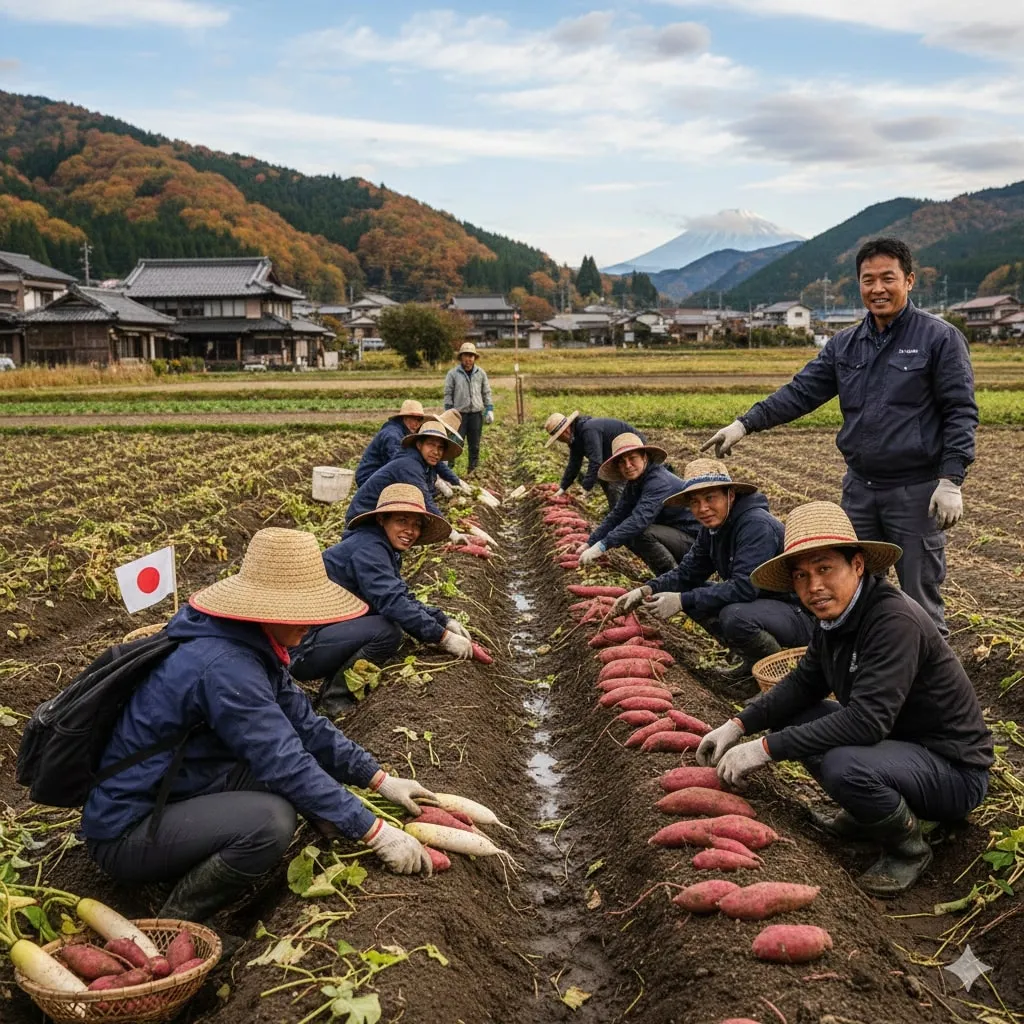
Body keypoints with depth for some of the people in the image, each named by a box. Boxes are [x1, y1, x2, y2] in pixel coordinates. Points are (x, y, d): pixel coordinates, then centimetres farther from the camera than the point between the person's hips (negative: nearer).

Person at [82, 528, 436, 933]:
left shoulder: (250, 645, 0)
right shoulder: (224, 667, -29)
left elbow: (304, 723, 5)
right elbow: (287, 765, -29)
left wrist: (380, 779, 3)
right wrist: (376, 833, -24)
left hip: (174, 794, 9)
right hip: (126, 833, -9)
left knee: (303, 755, 2)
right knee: (270, 820, -31)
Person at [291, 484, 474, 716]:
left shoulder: (383, 549, 11)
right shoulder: (368, 547, -18)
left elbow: (404, 599, 13)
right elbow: (392, 602, -27)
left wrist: (444, 621, 0)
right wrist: (444, 637, -23)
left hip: (327, 638, 10)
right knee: (387, 631, -24)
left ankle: (336, 681, 8)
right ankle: (336, 697, -6)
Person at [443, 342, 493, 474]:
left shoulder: (481, 373, 7)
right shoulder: (453, 373, -1)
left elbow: (486, 393, 12)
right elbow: (448, 394, 1)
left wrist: (489, 410, 6)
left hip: (476, 413, 3)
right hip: (459, 413, -3)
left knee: (475, 446, 8)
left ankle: (473, 470, 17)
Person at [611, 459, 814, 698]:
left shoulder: (758, 526, -26)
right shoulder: (713, 527, 1)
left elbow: (744, 587, -32)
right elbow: (687, 573, 5)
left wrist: (683, 600, -29)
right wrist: (647, 589, -12)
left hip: (799, 613, -9)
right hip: (759, 602, 9)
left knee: (735, 616, -34)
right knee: (694, 596, 3)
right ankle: (752, 663, 10)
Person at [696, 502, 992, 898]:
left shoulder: (895, 621, -29)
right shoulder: (835, 615, -3)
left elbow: (866, 720, -35)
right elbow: (803, 683, 8)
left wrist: (765, 748, -31)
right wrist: (738, 726, -5)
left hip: (954, 769, -8)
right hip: (896, 742, 9)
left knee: (844, 767, -35)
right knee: (789, 718, 2)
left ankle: (908, 847, -4)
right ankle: (865, 816, 14)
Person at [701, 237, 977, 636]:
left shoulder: (939, 338, -6)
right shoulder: (845, 344, 8)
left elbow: (961, 413, -8)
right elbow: (800, 392, 6)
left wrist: (951, 481, -15)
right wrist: (745, 423, -6)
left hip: (916, 492, -5)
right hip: (860, 488, 6)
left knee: (920, 598, 4)